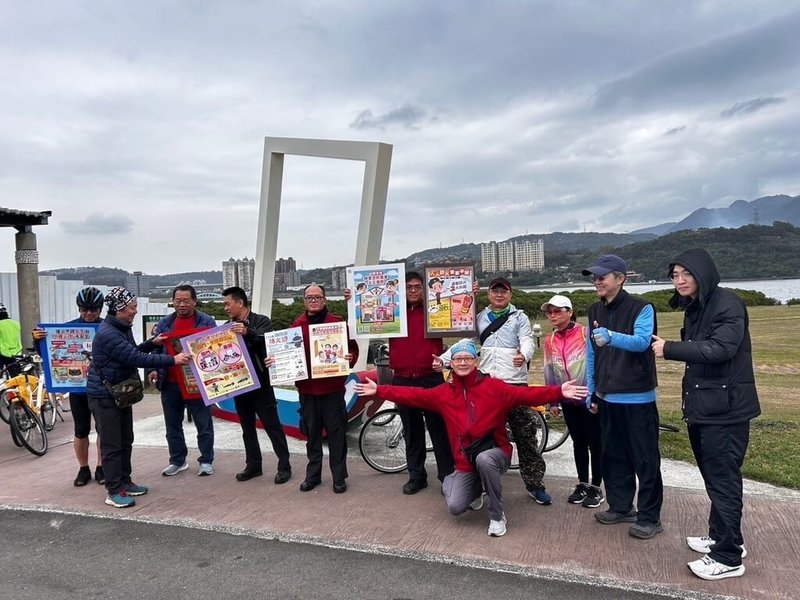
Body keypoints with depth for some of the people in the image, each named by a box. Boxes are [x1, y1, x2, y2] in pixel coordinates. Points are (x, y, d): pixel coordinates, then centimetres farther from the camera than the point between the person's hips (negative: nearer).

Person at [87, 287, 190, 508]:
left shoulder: (122, 328, 8)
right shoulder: (108, 334, -24)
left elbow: (131, 352, 21)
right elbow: (136, 359, -30)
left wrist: (152, 343, 6)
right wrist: (172, 360, -30)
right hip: (104, 396, -10)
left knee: (125, 441, 15)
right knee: (112, 445, -4)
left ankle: (124, 482, 26)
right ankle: (114, 492, 3)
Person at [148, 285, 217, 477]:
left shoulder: (207, 322, -3)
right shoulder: (164, 323, 8)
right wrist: (154, 369, -2)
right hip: (170, 383, 4)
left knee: (203, 424, 5)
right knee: (173, 425, 13)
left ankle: (206, 461, 17)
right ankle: (177, 461, 27)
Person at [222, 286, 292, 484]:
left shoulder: (261, 321, -7)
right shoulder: (228, 326, 8)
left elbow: (266, 341, -24)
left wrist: (248, 332, -41)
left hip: (260, 383, -5)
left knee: (272, 425, 0)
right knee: (247, 428, 13)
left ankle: (284, 466, 7)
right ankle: (253, 465, 24)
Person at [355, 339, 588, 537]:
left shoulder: (493, 387, -10)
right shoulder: (444, 392, 1)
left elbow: (526, 394, -19)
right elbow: (413, 395, 4)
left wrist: (559, 392, -33)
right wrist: (378, 390, 1)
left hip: (494, 453, -3)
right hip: (465, 461, 3)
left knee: (483, 459, -38)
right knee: (455, 507, -13)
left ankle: (497, 516, -13)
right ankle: (475, 489, 26)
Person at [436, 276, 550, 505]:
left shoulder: (520, 317, 7)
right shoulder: (479, 318, 14)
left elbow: (528, 341, -8)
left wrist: (523, 355, -32)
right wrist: (443, 359, -6)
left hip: (515, 383, -2)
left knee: (525, 435, 2)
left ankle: (535, 484, 13)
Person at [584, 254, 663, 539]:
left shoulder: (641, 308, -10)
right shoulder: (595, 311, 8)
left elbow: (642, 341, -27)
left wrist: (611, 337, -45)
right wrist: (591, 391, 11)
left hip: (637, 398, -6)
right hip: (607, 397, 7)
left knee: (645, 459, 2)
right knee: (613, 456, 15)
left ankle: (649, 517, 14)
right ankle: (620, 507, 29)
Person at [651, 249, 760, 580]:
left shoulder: (728, 304, -15)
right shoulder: (693, 308, 12)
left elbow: (720, 348, -27)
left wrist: (669, 349, -21)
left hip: (726, 408, -9)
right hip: (702, 406, 9)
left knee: (723, 479, -1)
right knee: (713, 475, 19)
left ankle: (728, 557, 10)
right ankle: (721, 536, 34)